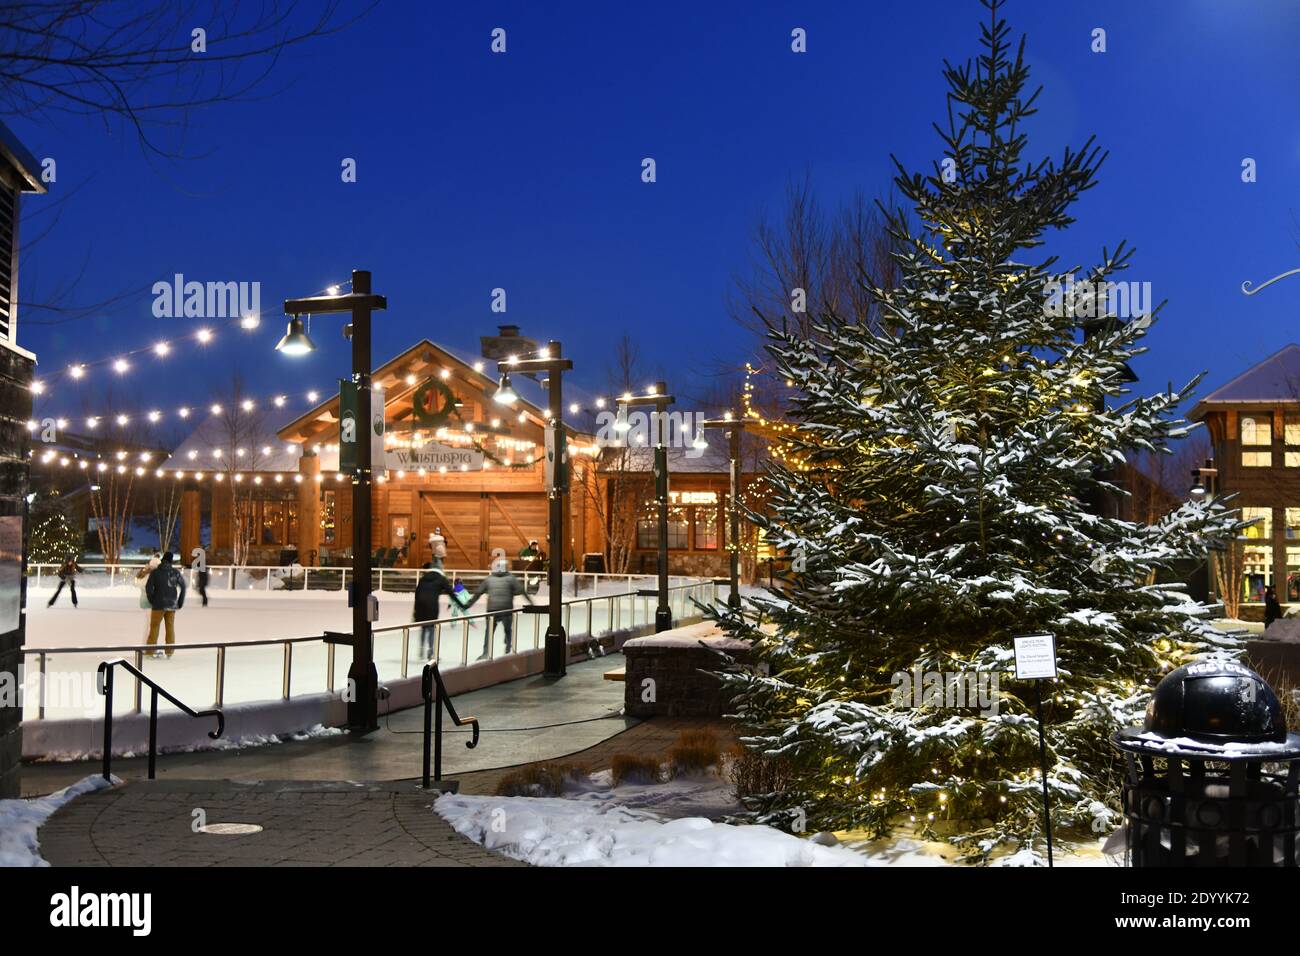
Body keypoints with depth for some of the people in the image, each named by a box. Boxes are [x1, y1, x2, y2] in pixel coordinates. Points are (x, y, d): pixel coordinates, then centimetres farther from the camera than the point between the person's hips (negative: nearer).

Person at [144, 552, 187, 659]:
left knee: (154, 626, 9)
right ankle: (169, 652, 10)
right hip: (172, 604, 2)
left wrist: (151, 600, 5)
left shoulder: (155, 572, -6)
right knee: (170, 627, 9)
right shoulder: (176, 572, 0)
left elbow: (149, 587, -10)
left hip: (158, 604, -2)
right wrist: (180, 602, 9)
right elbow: (183, 586, 1)